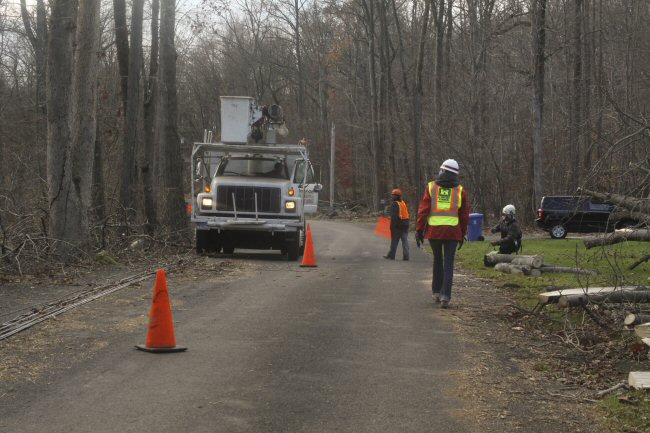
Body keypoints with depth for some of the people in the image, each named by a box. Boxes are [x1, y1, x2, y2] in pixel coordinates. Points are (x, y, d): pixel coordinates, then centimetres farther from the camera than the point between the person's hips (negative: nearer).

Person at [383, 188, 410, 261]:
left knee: (394, 242, 3)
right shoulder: (403, 203, 13)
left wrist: (392, 226, -19)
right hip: (405, 224, 7)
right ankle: (405, 256, 0)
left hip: (397, 226, -7)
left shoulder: (394, 204, -13)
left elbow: (394, 217, -19)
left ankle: (391, 255, 10)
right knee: (405, 241, 5)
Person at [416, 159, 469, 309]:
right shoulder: (460, 190, 4)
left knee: (437, 260, 19)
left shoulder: (431, 187, 2)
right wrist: (463, 234, 16)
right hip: (453, 232, -1)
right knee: (448, 264, 2)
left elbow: (423, 210, -2)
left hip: (433, 231, 1)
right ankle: (445, 296, -9)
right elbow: (465, 215, 7)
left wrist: (419, 229, 2)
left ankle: (436, 292, 23)